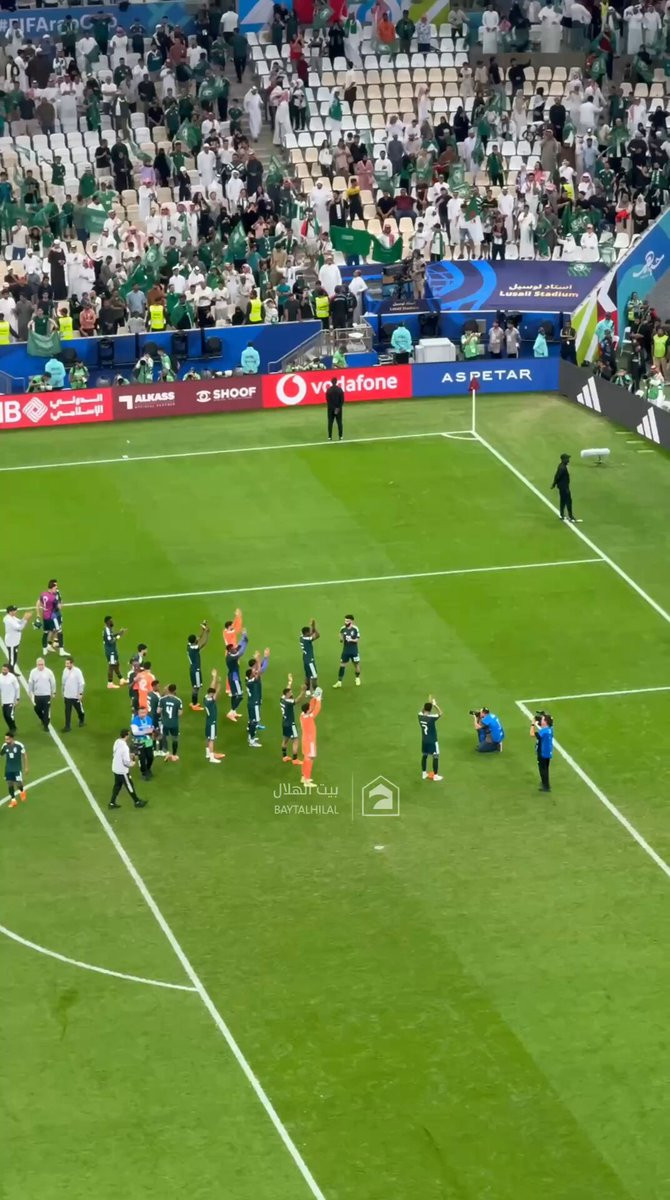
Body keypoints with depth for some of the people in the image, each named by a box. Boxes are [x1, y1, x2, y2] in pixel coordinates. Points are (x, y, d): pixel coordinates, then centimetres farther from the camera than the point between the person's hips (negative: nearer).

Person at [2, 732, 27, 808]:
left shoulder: (19, 745, -15)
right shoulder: (4, 746, -5)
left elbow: (24, 756, -4)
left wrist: (26, 767, -2)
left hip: (17, 768, -3)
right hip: (8, 769, 3)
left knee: (18, 783, -6)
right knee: (9, 784, 4)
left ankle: (22, 790, 29)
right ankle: (13, 800, 16)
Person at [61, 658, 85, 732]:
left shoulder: (77, 671, -18)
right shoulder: (65, 670, -2)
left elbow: (81, 683, -14)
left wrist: (80, 693, -15)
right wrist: (63, 692, 14)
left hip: (75, 695, -4)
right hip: (67, 695, 4)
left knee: (79, 709, 16)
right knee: (67, 712, 3)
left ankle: (82, 720, 41)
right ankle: (67, 727, 8)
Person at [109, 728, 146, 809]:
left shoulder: (117, 742, -3)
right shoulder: (124, 747, -30)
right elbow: (126, 762, -27)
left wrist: (129, 756, 10)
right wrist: (132, 763, -6)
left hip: (115, 769, 8)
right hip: (123, 771, -8)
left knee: (117, 785, 21)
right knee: (129, 786, 9)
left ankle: (112, 803, 26)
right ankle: (137, 802, 25)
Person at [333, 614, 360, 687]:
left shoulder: (355, 629, -12)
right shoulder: (343, 629, -3)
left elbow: (357, 639, -8)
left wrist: (351, 640, -26)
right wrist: (341, 639, -13)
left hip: (354, 651, -2)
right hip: (345, 650, 2)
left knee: (356, 664, 12)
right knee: (342, 665, 0)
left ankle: (358, 679, 36)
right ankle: (339, 682, 5)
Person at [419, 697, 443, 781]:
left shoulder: (420, 716, -11)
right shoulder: (432, 718, -27)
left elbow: (422, 711, 13)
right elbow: (440, 713, -11)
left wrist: (428, 702, 7)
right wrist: (435, 705, -7)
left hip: (424, 740, 6)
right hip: (432, 741, -6)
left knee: (424, 756, 19)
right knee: (436, 757, 6)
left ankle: (424, 774, 29)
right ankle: (435, 776, 11)